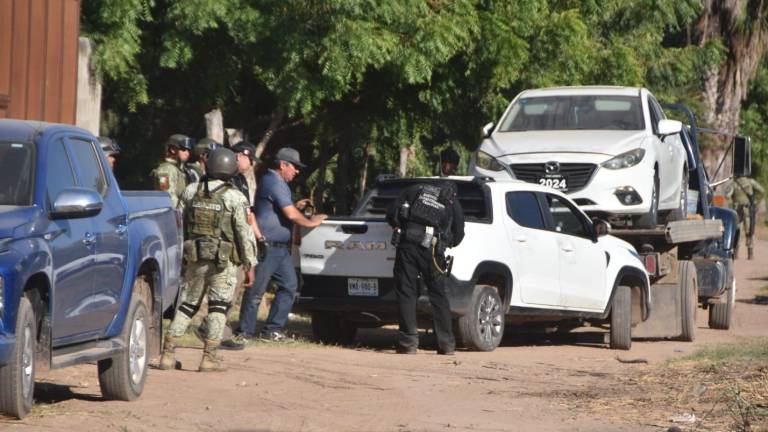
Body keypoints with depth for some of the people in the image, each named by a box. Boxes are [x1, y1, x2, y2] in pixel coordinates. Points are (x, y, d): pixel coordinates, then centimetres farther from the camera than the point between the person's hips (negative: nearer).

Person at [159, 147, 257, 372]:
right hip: (224, 262, -4)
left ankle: (168, 353, 9)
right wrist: (250, 264, -2)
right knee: (218, 307, 2)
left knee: (187, 305, 13)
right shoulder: (234, 198, -8)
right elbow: (244, 233, -8)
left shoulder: (191, 191, 5)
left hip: (195, 259, 4)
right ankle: (209, 357, -4)